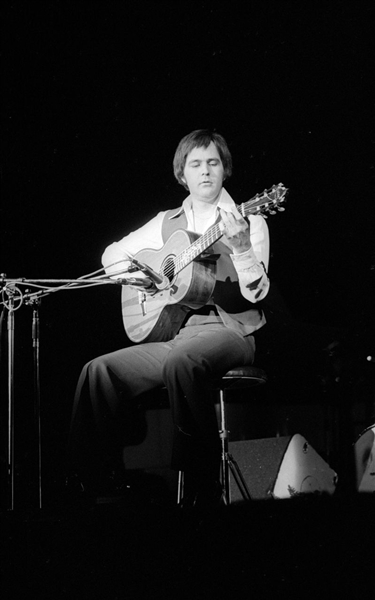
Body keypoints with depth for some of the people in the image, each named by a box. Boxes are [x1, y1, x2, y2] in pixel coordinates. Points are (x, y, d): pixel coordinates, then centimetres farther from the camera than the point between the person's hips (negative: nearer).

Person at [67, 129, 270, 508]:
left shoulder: (249, 223, 2)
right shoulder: (167, 223, 15)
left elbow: (256, 293, -9)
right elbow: (112, 254, 24)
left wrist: (240, 249, -27)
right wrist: (135, 274, 3)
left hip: (228, 331, -5)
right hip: (171, 331, 5)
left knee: (180, 360, -38)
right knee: (100, 370, -16)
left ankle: (202, 486, -28)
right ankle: (91, 478, -5)